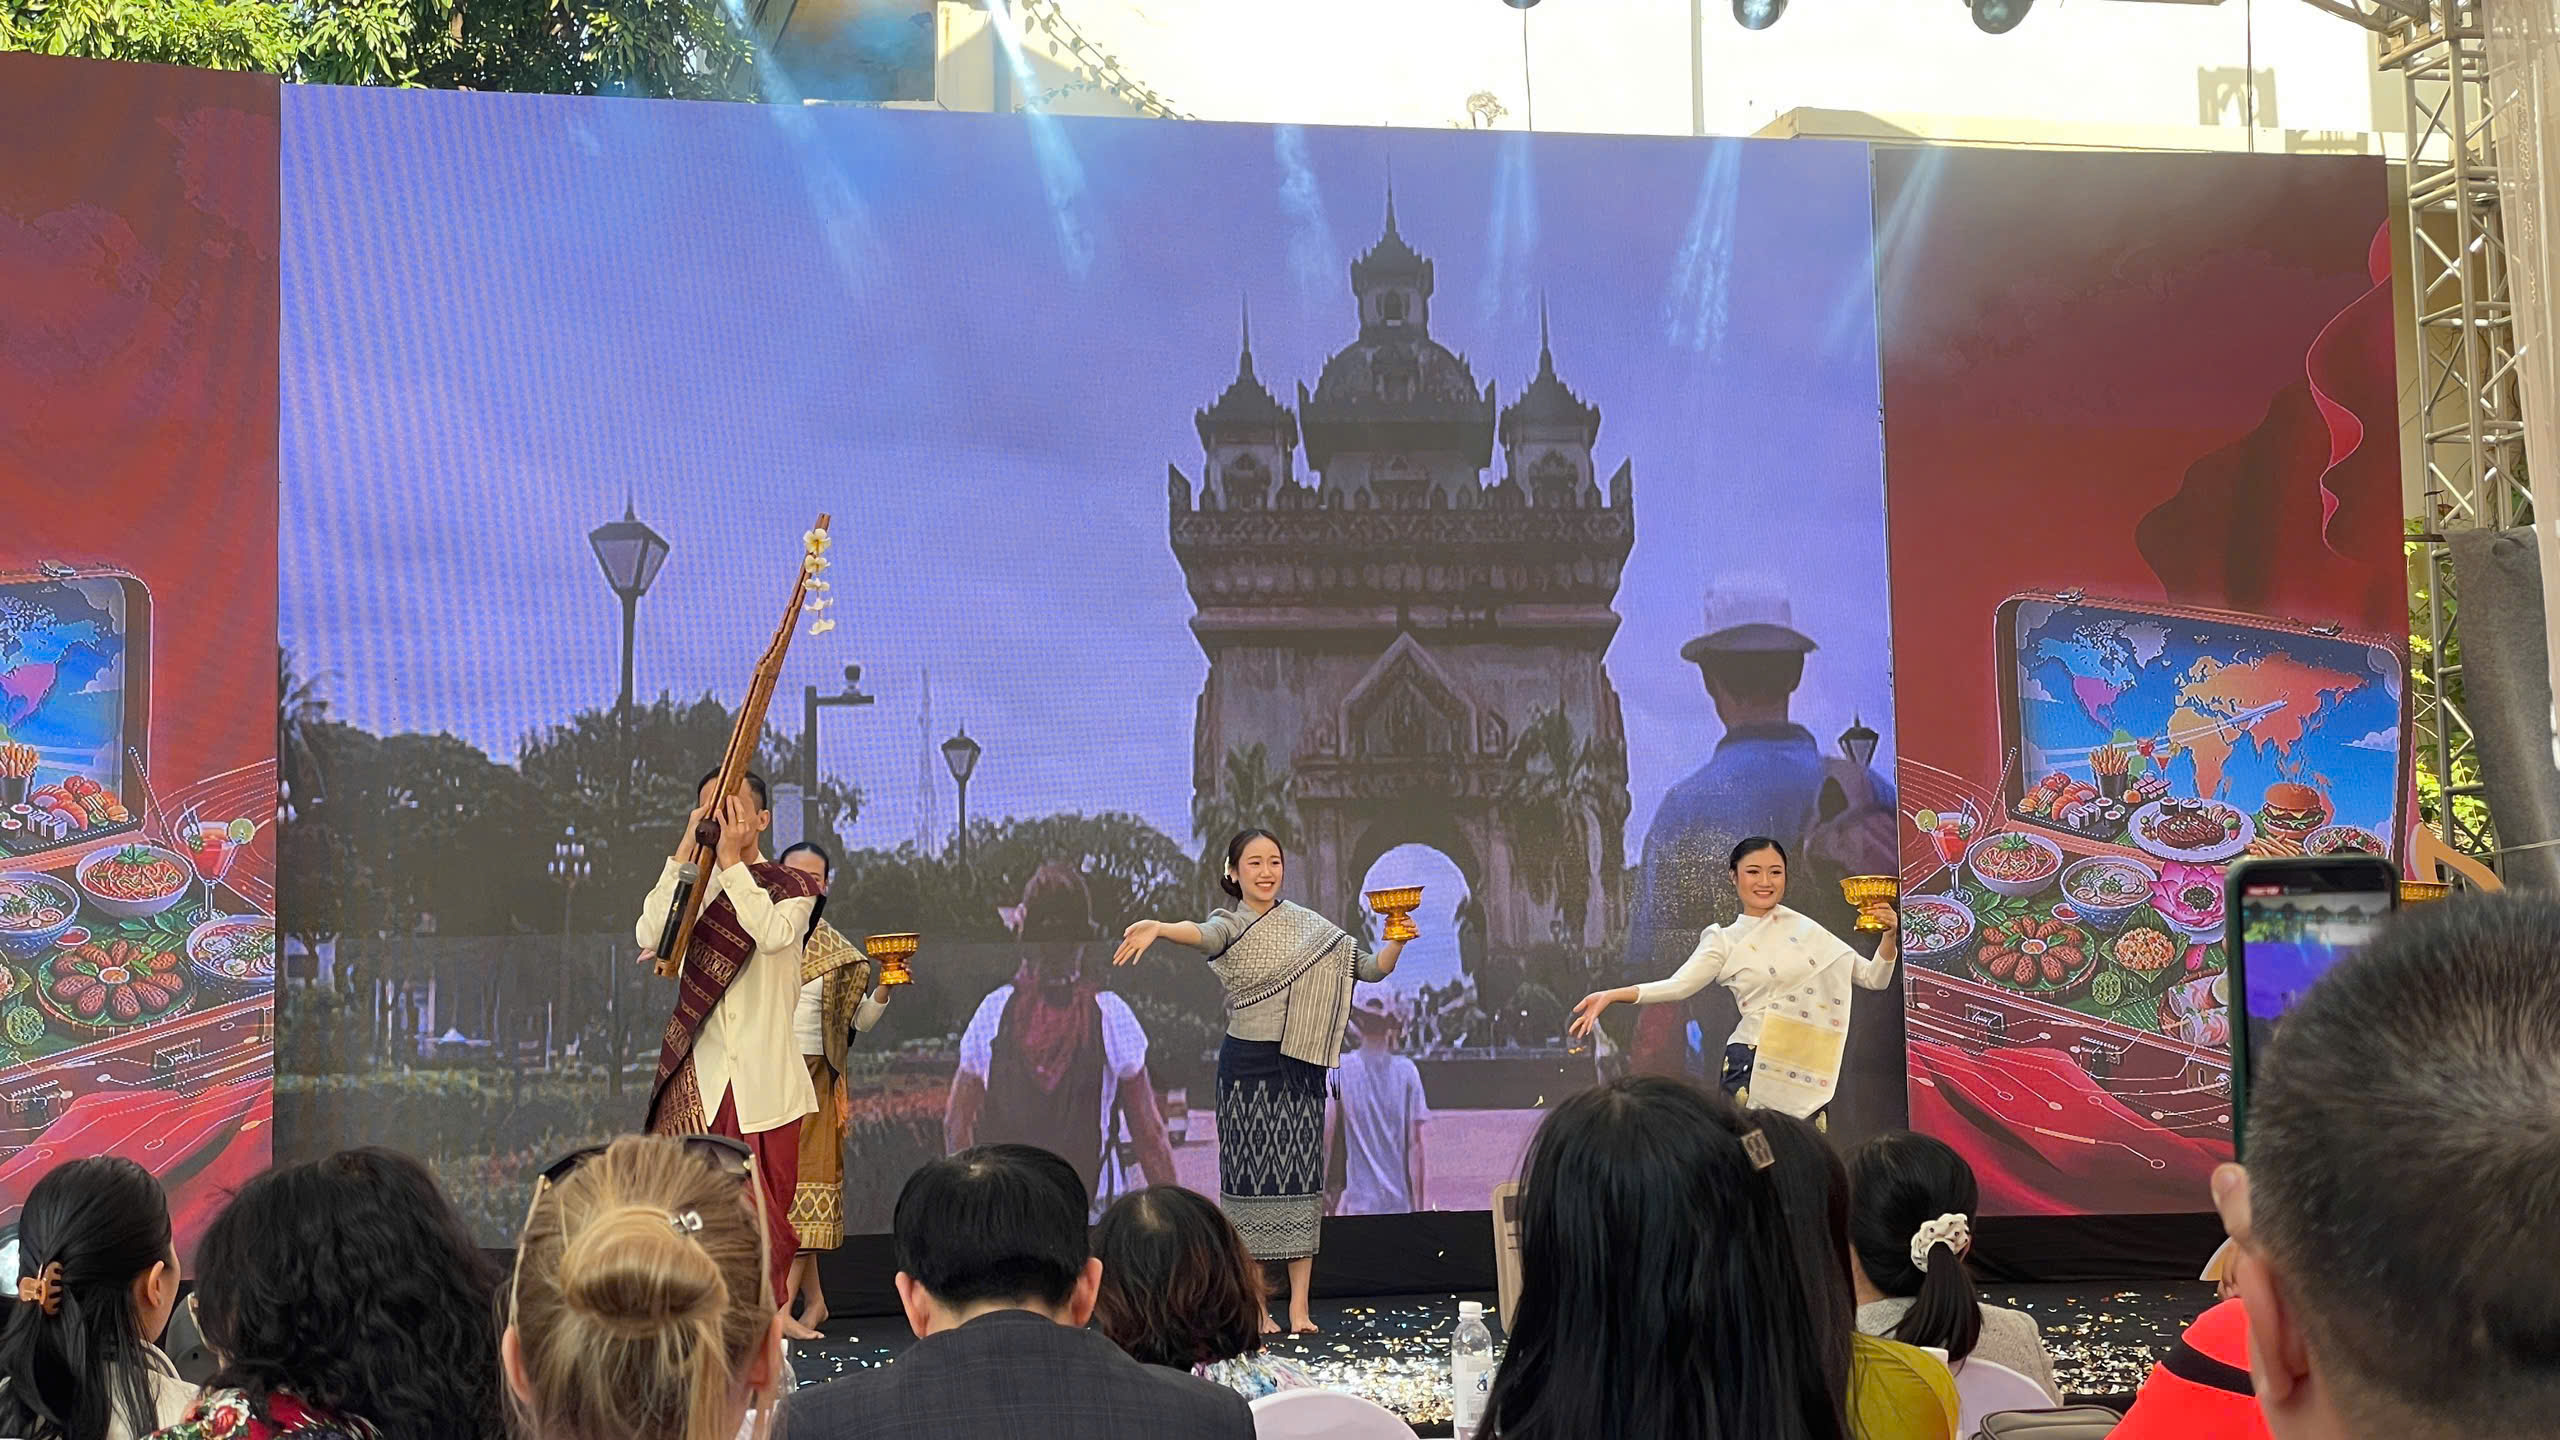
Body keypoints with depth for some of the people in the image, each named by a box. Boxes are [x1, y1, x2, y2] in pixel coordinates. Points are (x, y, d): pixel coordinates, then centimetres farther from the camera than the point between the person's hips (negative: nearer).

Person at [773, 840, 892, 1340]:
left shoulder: (836, 951, 9)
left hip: (811, 1078, 0)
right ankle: (812, 1298, 9)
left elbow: (859, 1020, 12)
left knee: (804, 1183, -8)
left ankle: (784, 1308, -10)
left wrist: (885, 987, -6)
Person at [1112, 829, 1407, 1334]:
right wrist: (1159, 928, -48)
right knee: (1251, 1177, -1)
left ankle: (1299, 1306, 5)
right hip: (1247, 1064, -3)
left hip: (1302, 1065, 3)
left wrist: (1395, 942, -9)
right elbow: (1203, 935, -26)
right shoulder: (1231, 925, -1)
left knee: (1302, 1175, 1)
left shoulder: (1310, 926, 10)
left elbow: (1371, 969, 12)